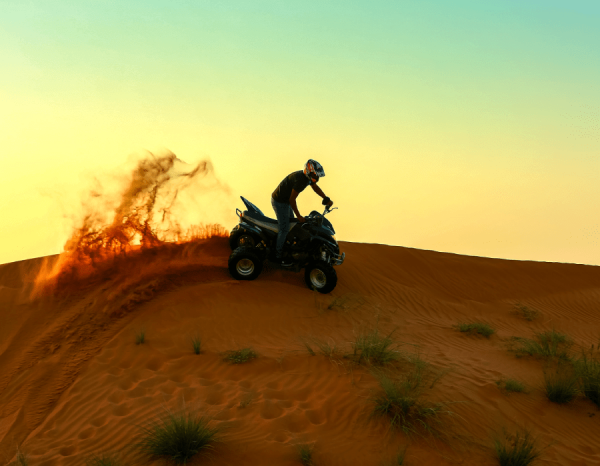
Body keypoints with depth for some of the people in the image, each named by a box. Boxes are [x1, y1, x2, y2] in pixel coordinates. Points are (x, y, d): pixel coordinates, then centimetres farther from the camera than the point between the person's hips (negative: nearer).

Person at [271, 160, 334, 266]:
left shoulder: (308, 176, -3)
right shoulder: (300, 179, -32)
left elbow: (315, 187, 16)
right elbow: (292, 199, -29)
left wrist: (326, 199, 5)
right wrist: (299, 216, -22)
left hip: (285, 200, 10)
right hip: (279, 202, -10)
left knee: (291, 224, 22)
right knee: (284, 229, -4)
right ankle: (278, 256, 8)